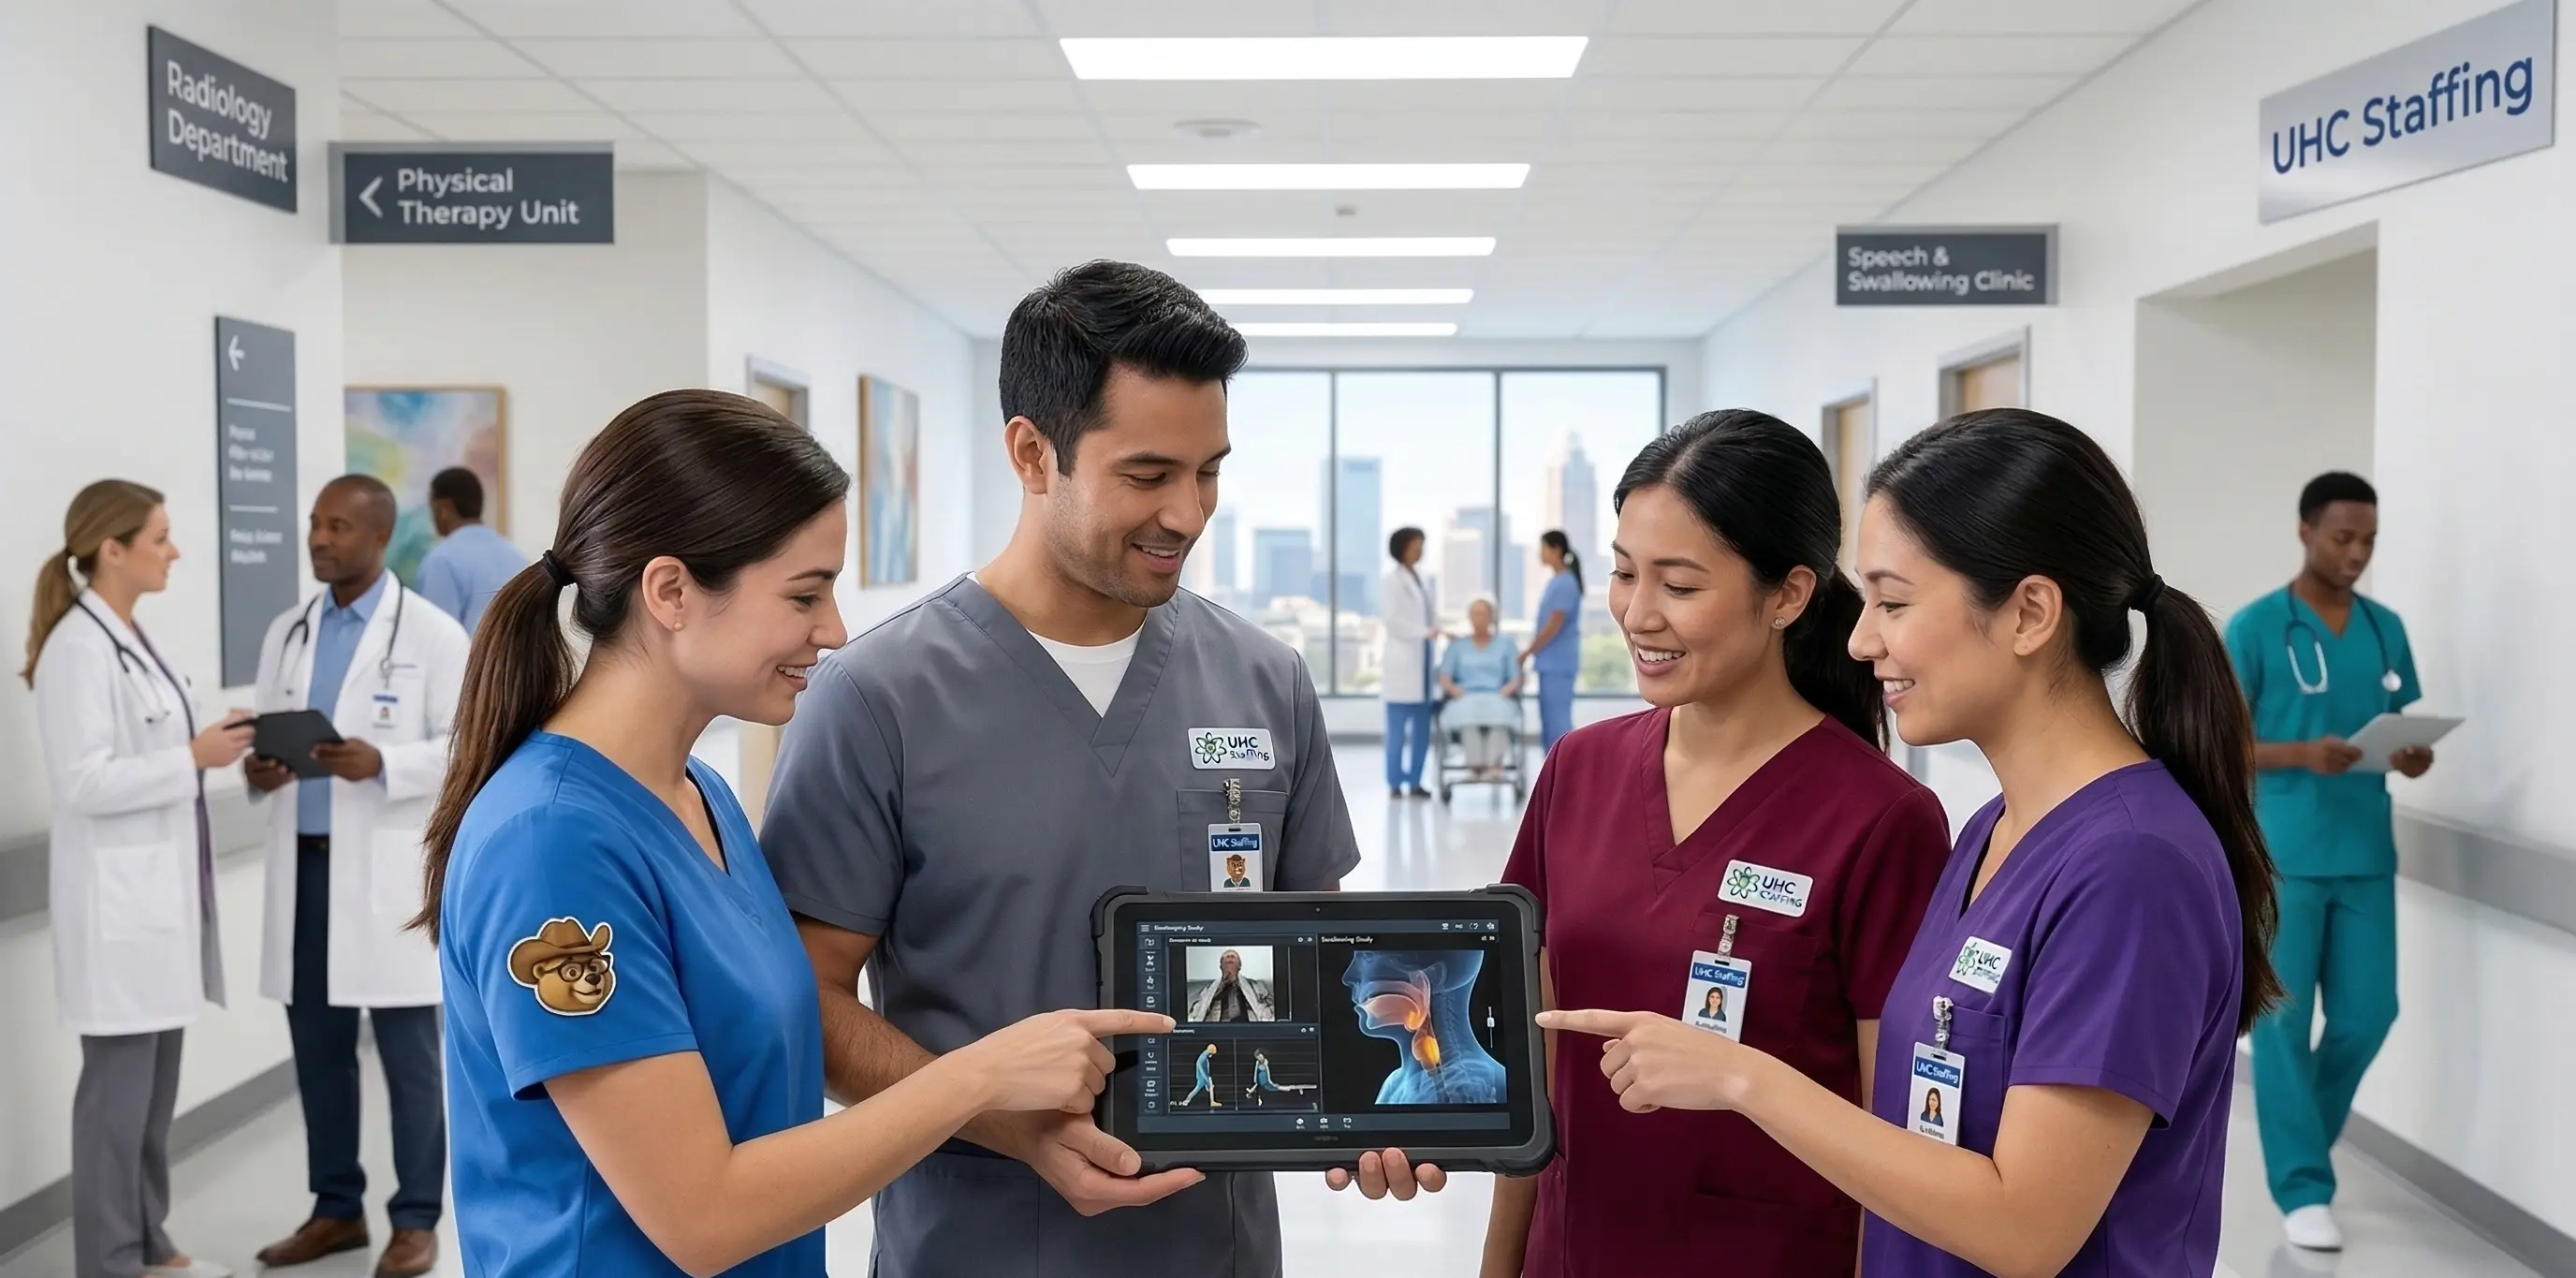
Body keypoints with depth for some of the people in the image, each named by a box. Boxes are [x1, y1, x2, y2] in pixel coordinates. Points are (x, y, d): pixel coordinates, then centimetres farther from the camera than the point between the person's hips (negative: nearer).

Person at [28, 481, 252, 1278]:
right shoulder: (79, 646, -15)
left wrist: (213, 744, 5)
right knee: (119, 1082, 0)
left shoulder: (132, 638, 13)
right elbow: (85, 782, -21)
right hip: (118, 895, -9)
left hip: (161, 887, 9)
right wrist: (194, 757, -19)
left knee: (155, 1080, 15)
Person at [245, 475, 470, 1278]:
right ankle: (337, 1209, 24)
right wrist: (258, 769, -7)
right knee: (317, 1047, 11)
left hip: (389, 868, -5)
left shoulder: (431, 634, -4)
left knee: (408, 1053, 2)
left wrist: (382, 765, -22)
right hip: (303, 865, 5)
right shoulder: (286, 633, 12)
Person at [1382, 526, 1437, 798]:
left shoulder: (1419, 579, 18)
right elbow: (1393, 621, -13)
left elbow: (1429, 614, 17)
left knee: (1422, 727, 6)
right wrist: (1425, 632, -16)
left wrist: (1442, 630, -1)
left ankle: (1414, 781, 12)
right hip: (1402, 660, -7)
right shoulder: (1393, 580, -5)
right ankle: (1395, 783, 0)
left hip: (1423, 660, 7)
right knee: (1398, 728, -5)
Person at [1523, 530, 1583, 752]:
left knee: (1558, 720, -7)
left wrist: (1528, 652, -8)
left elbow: (1553, 626, -16)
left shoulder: (1565, 583, -14)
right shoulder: (1556, 582, 14)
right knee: (1549, 720, 12)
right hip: (1550, 663, 9)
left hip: (1558, 664, -9)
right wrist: (1533, 652, 13)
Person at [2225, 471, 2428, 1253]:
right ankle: (2301, 1186, 9)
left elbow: (2408, 731, 15)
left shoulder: (2387, 629, 10)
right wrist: (2304, 755, -22)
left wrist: (2415, 758, -9)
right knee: (2284, 1020, 0)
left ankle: (2297, 1132, 32)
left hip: (2367, 856, 5)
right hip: (2282, 857, -4)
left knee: (2367, 1014, 7)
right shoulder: (2255, 628, -6)